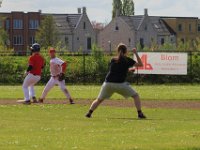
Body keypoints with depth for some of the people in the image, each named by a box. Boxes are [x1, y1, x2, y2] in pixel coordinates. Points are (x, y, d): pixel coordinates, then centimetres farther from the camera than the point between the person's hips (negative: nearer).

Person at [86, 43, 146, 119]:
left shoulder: (113, 60, 14)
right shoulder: (127, 60, 2)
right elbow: (140, 64, 5)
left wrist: (129, 69, 38)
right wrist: (136, 53, 9)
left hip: (108, 84, 3)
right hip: (120, 84, -3)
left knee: (99, 100, 18)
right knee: (136, 96, 11)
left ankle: (89, 113, 3)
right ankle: (140, 113, -1)